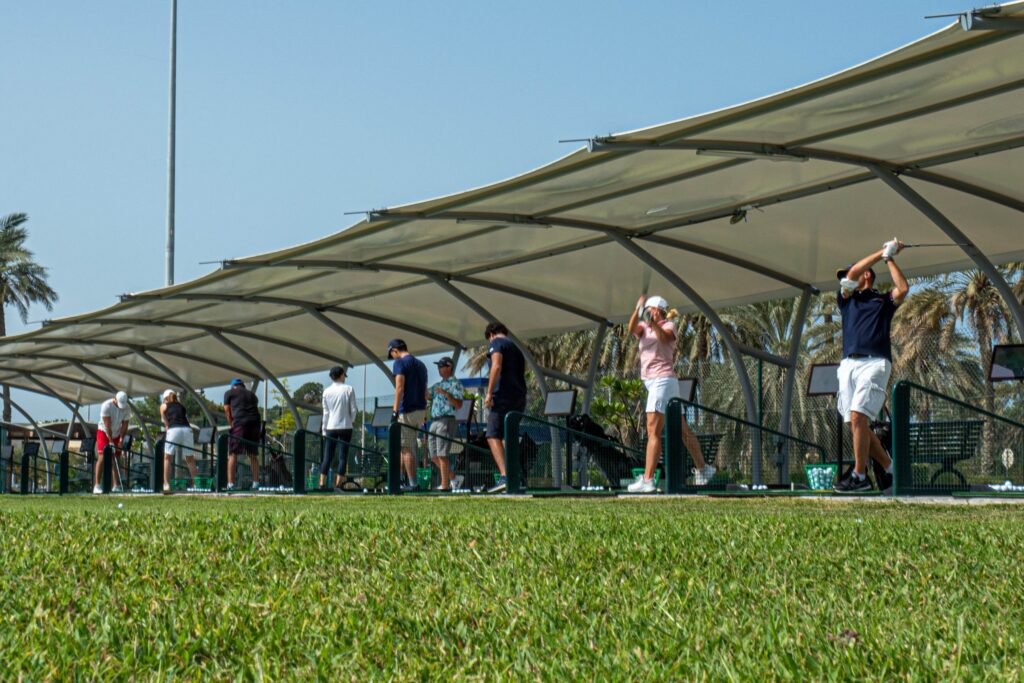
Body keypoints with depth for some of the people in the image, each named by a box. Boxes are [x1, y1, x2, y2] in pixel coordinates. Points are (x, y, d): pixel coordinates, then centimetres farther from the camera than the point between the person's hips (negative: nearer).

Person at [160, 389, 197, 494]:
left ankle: (166, 484, -3)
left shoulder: (164, 406, 21)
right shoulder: (181, 406, 28)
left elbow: (166, 423, 15)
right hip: (187, 429, 3)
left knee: (167, 457, 7)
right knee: (190, 459, 9)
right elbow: (183, 419, 17)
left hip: (173, 430, -3)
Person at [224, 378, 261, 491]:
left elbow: (227, 410, 14)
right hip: (255, 423, 4)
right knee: (253, 455, 12)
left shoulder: (229, 393, 15)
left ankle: (231, 483, -11)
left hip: (240, 423, -4)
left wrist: (231, 425, 26)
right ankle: (256, 483, 8)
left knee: (233, 454, -2)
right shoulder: (252, 394, 26)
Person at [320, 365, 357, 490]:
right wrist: (352, 420, 18)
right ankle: (338, 484, -3)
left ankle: (322, 483, -2)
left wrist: (324, 430, 12)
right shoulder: (349, 390, -4)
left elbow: (325, 413, 5)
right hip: (345, 427, -2)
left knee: (327, 457, 5)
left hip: (331, 428, 2)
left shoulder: (327, 391, 2)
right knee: (342, 456, 1)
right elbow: (353, 409, -2)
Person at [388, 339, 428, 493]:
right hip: (421, 410, 8)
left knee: (406, 448, -4)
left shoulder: (400, 362, -6)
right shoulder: (420, 364, 18)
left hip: (407, 410, -8)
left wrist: (395, 411, -20)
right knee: (409, 447, 14)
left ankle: (412, 483, -8)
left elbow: (399, 387, -17)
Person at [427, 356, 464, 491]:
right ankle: (453, 478, 19)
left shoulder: (455, 384, -2)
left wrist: (446, 394, -21)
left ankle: (445, 484, -12)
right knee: (434, 456, 8)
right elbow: (427, 396, 12)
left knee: (442, 454, -13)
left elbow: (458, 405, -11)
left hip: (446, 420, -8)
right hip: (434, 421, 8)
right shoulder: (437, 385, 23)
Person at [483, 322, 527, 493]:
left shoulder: (496, 343, 2)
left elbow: (496, 366, -15)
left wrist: (489, 393, -17)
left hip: (503, 395, -8)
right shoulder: (516, 348, 26)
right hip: (519, 398, 8)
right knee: (507, 437, 14)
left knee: (493, 436, -11)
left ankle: (504, 476, -26)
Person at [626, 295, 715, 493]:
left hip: (664, 380, -8)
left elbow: (664, 337, -26)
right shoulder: (643, 327, 15)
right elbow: (632, 329, -8)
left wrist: (655, 324, -45)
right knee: (682, 430, 15)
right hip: (653, 383, 8)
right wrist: (638, 309, -25)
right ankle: (702, 468, 25)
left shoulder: (669, 326, -1)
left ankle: (647, 480, -21)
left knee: (653, 431, -15)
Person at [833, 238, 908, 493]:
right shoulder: (846, 299, 23)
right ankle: (891, 468, 12)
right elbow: (851, 274, 6)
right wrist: (882, 252, 5)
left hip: (875, 363, -5)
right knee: (857, 424, 1)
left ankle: (859, 476, -18)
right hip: (849, 364, 5)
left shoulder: (883, 300, 14)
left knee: (858, 417, -19)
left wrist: (890, 258, 3)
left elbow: (903, 289, -6)